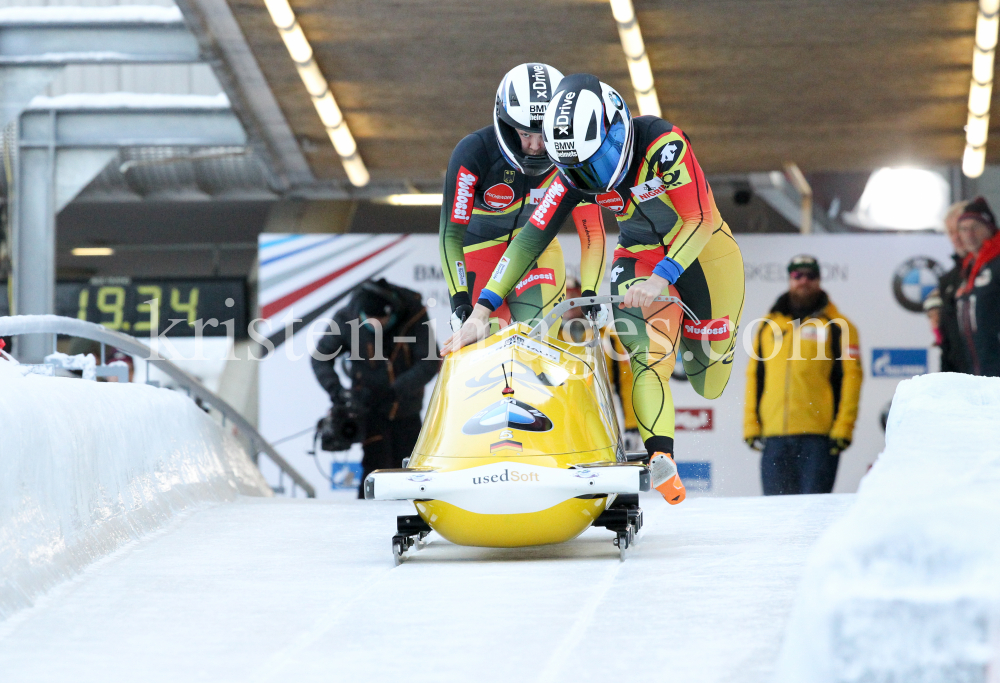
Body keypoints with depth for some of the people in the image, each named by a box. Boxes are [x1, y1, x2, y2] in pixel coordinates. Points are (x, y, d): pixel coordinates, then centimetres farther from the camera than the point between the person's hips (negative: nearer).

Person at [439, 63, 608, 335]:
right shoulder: (472, 153, -27)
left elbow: (593, 232, -15)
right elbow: (451, 233, -23)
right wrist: (460, 301, -31)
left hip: (538, 250, 2)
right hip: (480, 249, -2)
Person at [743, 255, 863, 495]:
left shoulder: (836, 325, 4)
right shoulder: (768, 325, 16)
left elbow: (850, 376, -1)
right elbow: (755, 376, 17)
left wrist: (842, 427, -9)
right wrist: (751, 425, 9)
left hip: (818, 435, -4)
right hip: (774, 436, 4)